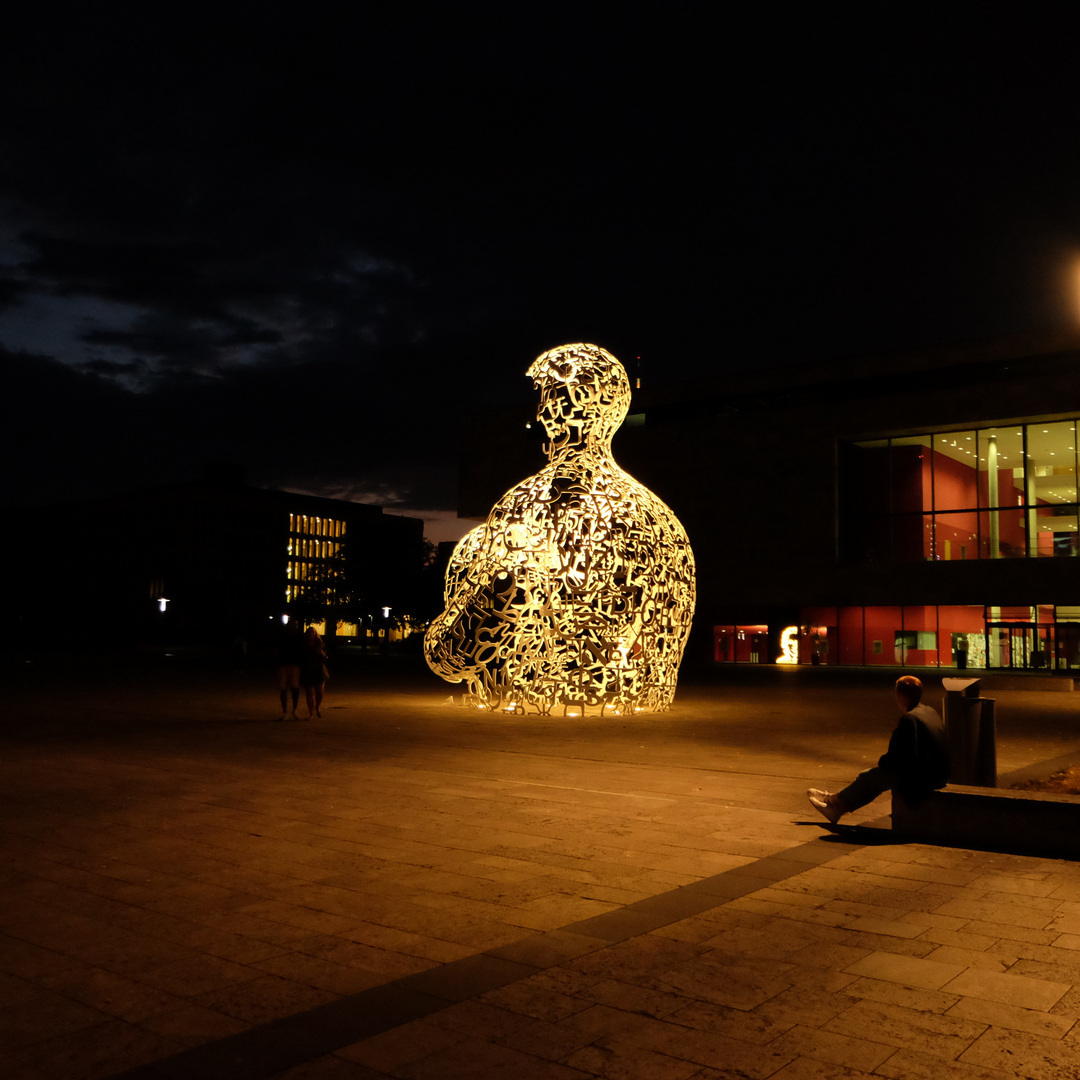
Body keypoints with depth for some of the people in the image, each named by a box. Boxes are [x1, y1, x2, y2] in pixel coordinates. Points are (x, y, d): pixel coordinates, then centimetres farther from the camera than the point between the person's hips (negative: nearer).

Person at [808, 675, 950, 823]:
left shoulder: (909, 719, -20)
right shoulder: (929, 711, 9)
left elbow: (896, 758, -21)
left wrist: (882, 761, 0)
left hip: (920, 779, -9)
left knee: (870, 776, 3)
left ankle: (835, 801, 21)